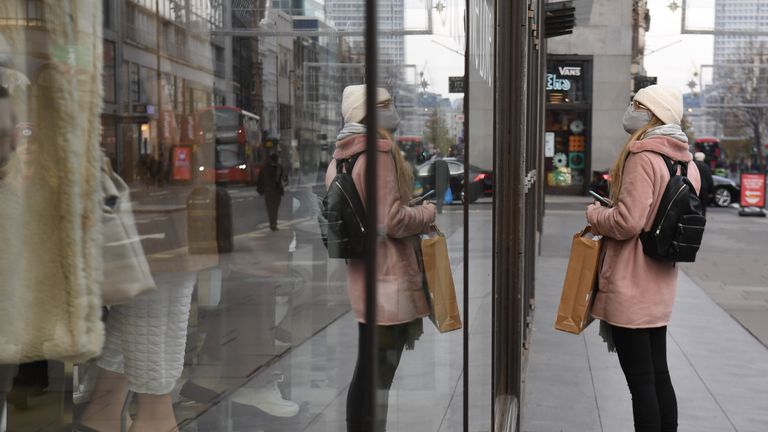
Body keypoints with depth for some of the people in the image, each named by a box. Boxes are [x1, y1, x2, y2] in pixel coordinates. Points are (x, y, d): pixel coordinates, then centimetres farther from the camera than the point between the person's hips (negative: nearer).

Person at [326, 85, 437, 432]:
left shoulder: (341, 155, 11)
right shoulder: (379, 152, -16)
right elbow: (392, 222, -21)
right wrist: (428, 213, -3)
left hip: (360, 275, 9)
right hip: (386, 277, -9)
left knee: (366, 372, 18)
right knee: (378, 377, -2)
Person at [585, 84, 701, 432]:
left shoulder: (642, 157, -16)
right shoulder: (686, 163, 11)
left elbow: (627, 221, -22)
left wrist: (594, 213, -4)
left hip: (630, 285, -9)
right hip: (660, 285, 9)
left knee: (640, 381, -2)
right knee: (658, 375, 16)